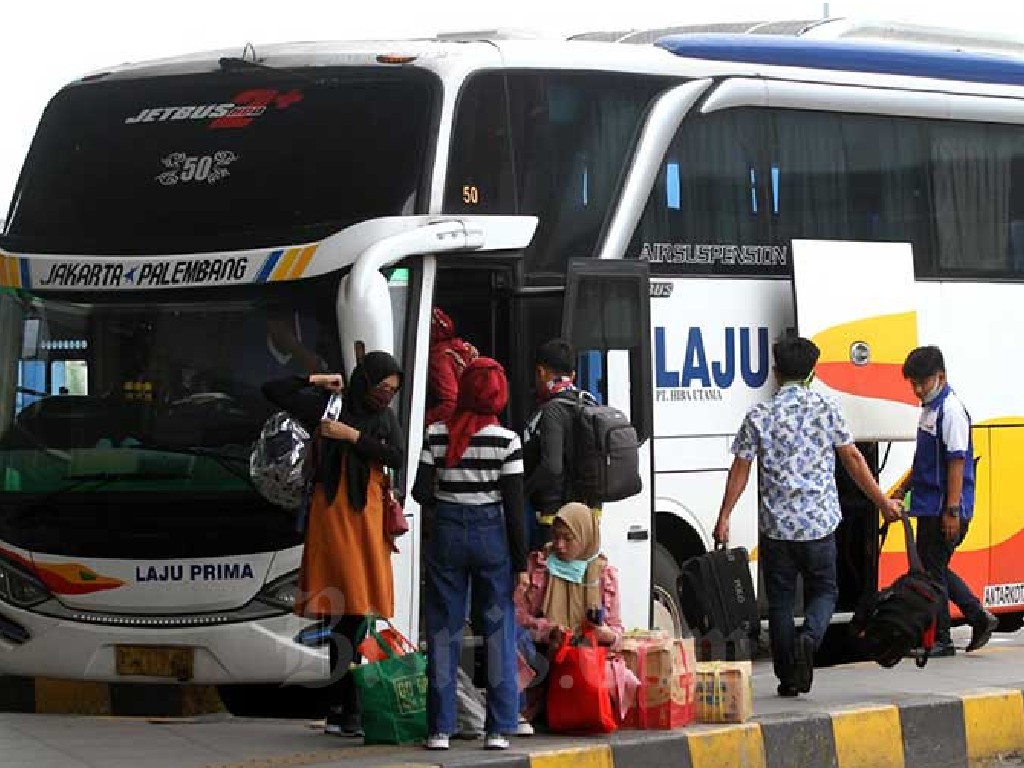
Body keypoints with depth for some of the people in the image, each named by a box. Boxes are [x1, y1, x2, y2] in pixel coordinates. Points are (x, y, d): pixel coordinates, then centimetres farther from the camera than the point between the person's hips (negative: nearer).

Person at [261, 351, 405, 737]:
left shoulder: (386, 417, 12)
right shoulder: (327, 405, 1)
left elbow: (397, 457, -3)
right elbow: (271, 390, -1)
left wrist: (353, 436, -9)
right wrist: (316, 380, -5)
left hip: (369, 516, 4)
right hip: (334, 514, -4)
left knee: (349, 616, 4)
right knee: (347, 614, -11)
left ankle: (338, 710, 10)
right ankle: (348, 711, -10)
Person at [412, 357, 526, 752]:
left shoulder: (437, 434, -4)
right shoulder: (506, 440, -8)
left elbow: (421, 492, -4)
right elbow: (514, 503, -7)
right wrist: (520, 559, -2)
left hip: (446, 532, 1)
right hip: (491, 532, -1)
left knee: (444, 629, 6)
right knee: (499, 627, 5)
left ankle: (440, 729, 5)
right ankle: (499, 729, 2)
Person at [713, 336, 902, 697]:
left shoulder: (759, 416, 0)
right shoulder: (825, 408, 0)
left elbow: (740, 469, 0)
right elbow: (853, 458, 1)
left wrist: (724, 517, 7)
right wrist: (882, 502, 10)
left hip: (776, 524, 0)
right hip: (819, 522, 0)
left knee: (780, 599, 10)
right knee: (823, 590, 13)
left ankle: (787, 677, 9)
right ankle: (809, 637, -17)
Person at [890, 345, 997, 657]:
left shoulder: (951, 410, -15)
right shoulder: (930, 408, 15)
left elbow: (957, 461, -20)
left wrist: (952, 510, -23)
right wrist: (904, 488, 23)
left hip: (944, 508, -10)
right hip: (930, 506, 10)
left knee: (931, 571, -3)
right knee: (933, 570, 15)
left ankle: (939, 640, 5)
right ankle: (980, 618, 22)